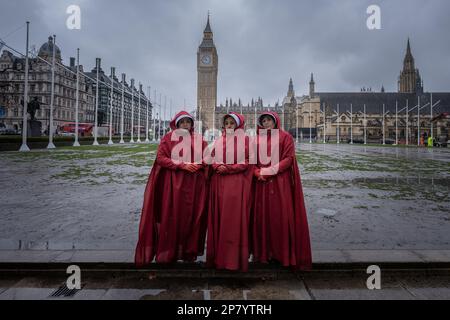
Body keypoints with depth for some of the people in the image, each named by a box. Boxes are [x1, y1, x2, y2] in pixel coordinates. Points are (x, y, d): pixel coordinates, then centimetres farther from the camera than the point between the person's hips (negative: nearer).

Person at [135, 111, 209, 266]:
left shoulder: (198, 139, 10)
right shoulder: (168, 138, 3)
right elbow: (161, 158, -4)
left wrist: (199, 165, -10)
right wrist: (182, 165, -13)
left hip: (195, 183, 2)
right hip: (174, 182, -2)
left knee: (192, 216, 5)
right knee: (172, 216, 0)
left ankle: (189, 251, 18)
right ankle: (169, 252, 12)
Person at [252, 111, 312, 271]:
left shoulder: (285, 137, 4)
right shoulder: (257, 139, 13)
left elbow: (288, 159, -5)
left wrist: (270, 170, -13)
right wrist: (258, 172, -9)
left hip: (281, 183, -3)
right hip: (262, 183, 3)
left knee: (282, 217, -1)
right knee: (262, 216, 4)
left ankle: (283, 253, 12)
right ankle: (264, 252, 15)